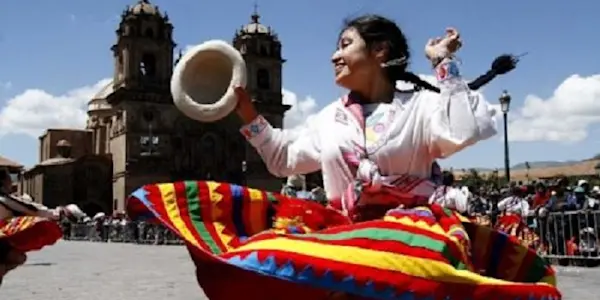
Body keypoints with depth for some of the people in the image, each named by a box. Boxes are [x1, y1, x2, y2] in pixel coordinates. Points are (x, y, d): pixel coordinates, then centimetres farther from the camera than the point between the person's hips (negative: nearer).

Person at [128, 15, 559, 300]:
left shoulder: (420, 105, 1)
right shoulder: (331, 117, 17)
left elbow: (468, 130, -19)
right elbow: (284, 159, 26)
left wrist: (445, 66, -12)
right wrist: (248, 114, 20)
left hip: (407, 226, -4)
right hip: (340, 226, 5)